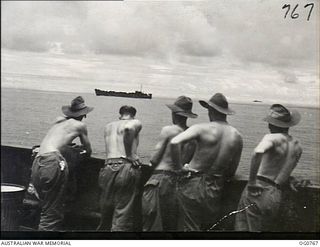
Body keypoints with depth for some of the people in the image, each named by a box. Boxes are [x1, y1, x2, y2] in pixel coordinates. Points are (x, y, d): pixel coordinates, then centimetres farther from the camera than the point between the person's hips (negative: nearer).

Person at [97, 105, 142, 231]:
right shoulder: (136, 123, 9)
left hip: (108, 168, 5)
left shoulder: (108, 126, 24)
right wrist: (129, 155, -9)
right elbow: (128, 128, -14)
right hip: (126, 168, -4)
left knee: (105, 216, 18)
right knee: (123, 217, -1)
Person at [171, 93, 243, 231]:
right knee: (210, 227, 22)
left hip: (193, 184, -4)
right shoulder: (237, 136, 0)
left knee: (189, 226, 4)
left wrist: (179, 166, -14)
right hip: (216, 188, 4)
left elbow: (175, 142, -26)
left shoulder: (202, 129, -13)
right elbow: (232, 170, 6)